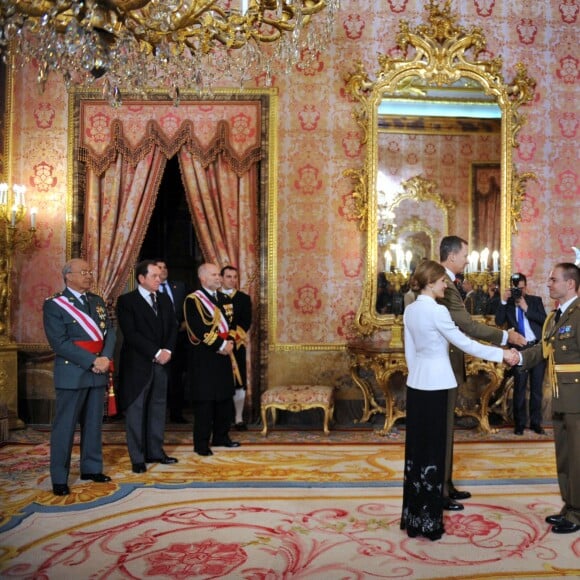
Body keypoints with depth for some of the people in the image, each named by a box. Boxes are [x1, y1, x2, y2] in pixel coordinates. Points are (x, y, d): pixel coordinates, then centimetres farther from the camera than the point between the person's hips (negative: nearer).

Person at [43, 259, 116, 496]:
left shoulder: (97, 301, 13)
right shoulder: (54, 304, -6)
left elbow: (109, 332, 7)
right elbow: (59, 342, -15)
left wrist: (105, 358, -11)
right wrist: (92, 361, -18)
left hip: (98, 371, 6)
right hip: (72, 372, -6)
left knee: (94, 423, 12)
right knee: (65, 426, 0)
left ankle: (91, 468, 25)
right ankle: (59, 478, 9)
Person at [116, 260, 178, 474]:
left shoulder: (164, 299, 12)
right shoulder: (126, 301, -7)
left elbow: (173, 327, 10)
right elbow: (130, 333, -15)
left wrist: (167, 350, -8)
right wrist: (156, 352, -17)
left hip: (161, 363, 6)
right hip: (137, 364, -6)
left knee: (158, 408, 10)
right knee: (136, 411, 1)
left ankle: (155, 451, 20)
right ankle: (137, 458, 8)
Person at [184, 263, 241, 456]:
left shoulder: (225, 299, 14)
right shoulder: (193, 300, -8)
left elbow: (232, 324, 13)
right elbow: (199, 329, -17)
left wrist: (230, 342, -6)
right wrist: (220, 345, -16)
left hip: (224, 355, 7)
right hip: (203, 357, -7)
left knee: (225, 398, 12)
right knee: (205, 401, -3)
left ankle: (221, 437, 25)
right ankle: (201, 443, 6)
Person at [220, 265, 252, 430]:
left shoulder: (244, 298, 8)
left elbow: (246, 322, 0)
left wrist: (233, 336, -14)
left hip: (237, 345, 0)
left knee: (239, 383, -2)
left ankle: (238, 419, 5)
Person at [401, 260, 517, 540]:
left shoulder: (410, 310, 7)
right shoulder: (437, 311, -16)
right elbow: (464, 343, -13)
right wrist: (501, 354, -6)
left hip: (416, 384, 8)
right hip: (435, 385, -7)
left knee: (416, 446, 11)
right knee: (432, 448, 1)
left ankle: (412, 517, 19)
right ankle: (429, 520, 9)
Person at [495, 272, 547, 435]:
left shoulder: (536, 300, 5)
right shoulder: (508, 303, 3)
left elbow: (544, 320, -7)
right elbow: (499, 322, -11)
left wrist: (526, 308, -14)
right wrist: (503, 302, -17)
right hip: (519, 349, -1)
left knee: (536, 386, 7)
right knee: (519, 387, 2)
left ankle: (536, 422, 17)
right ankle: (520, 423, 11)